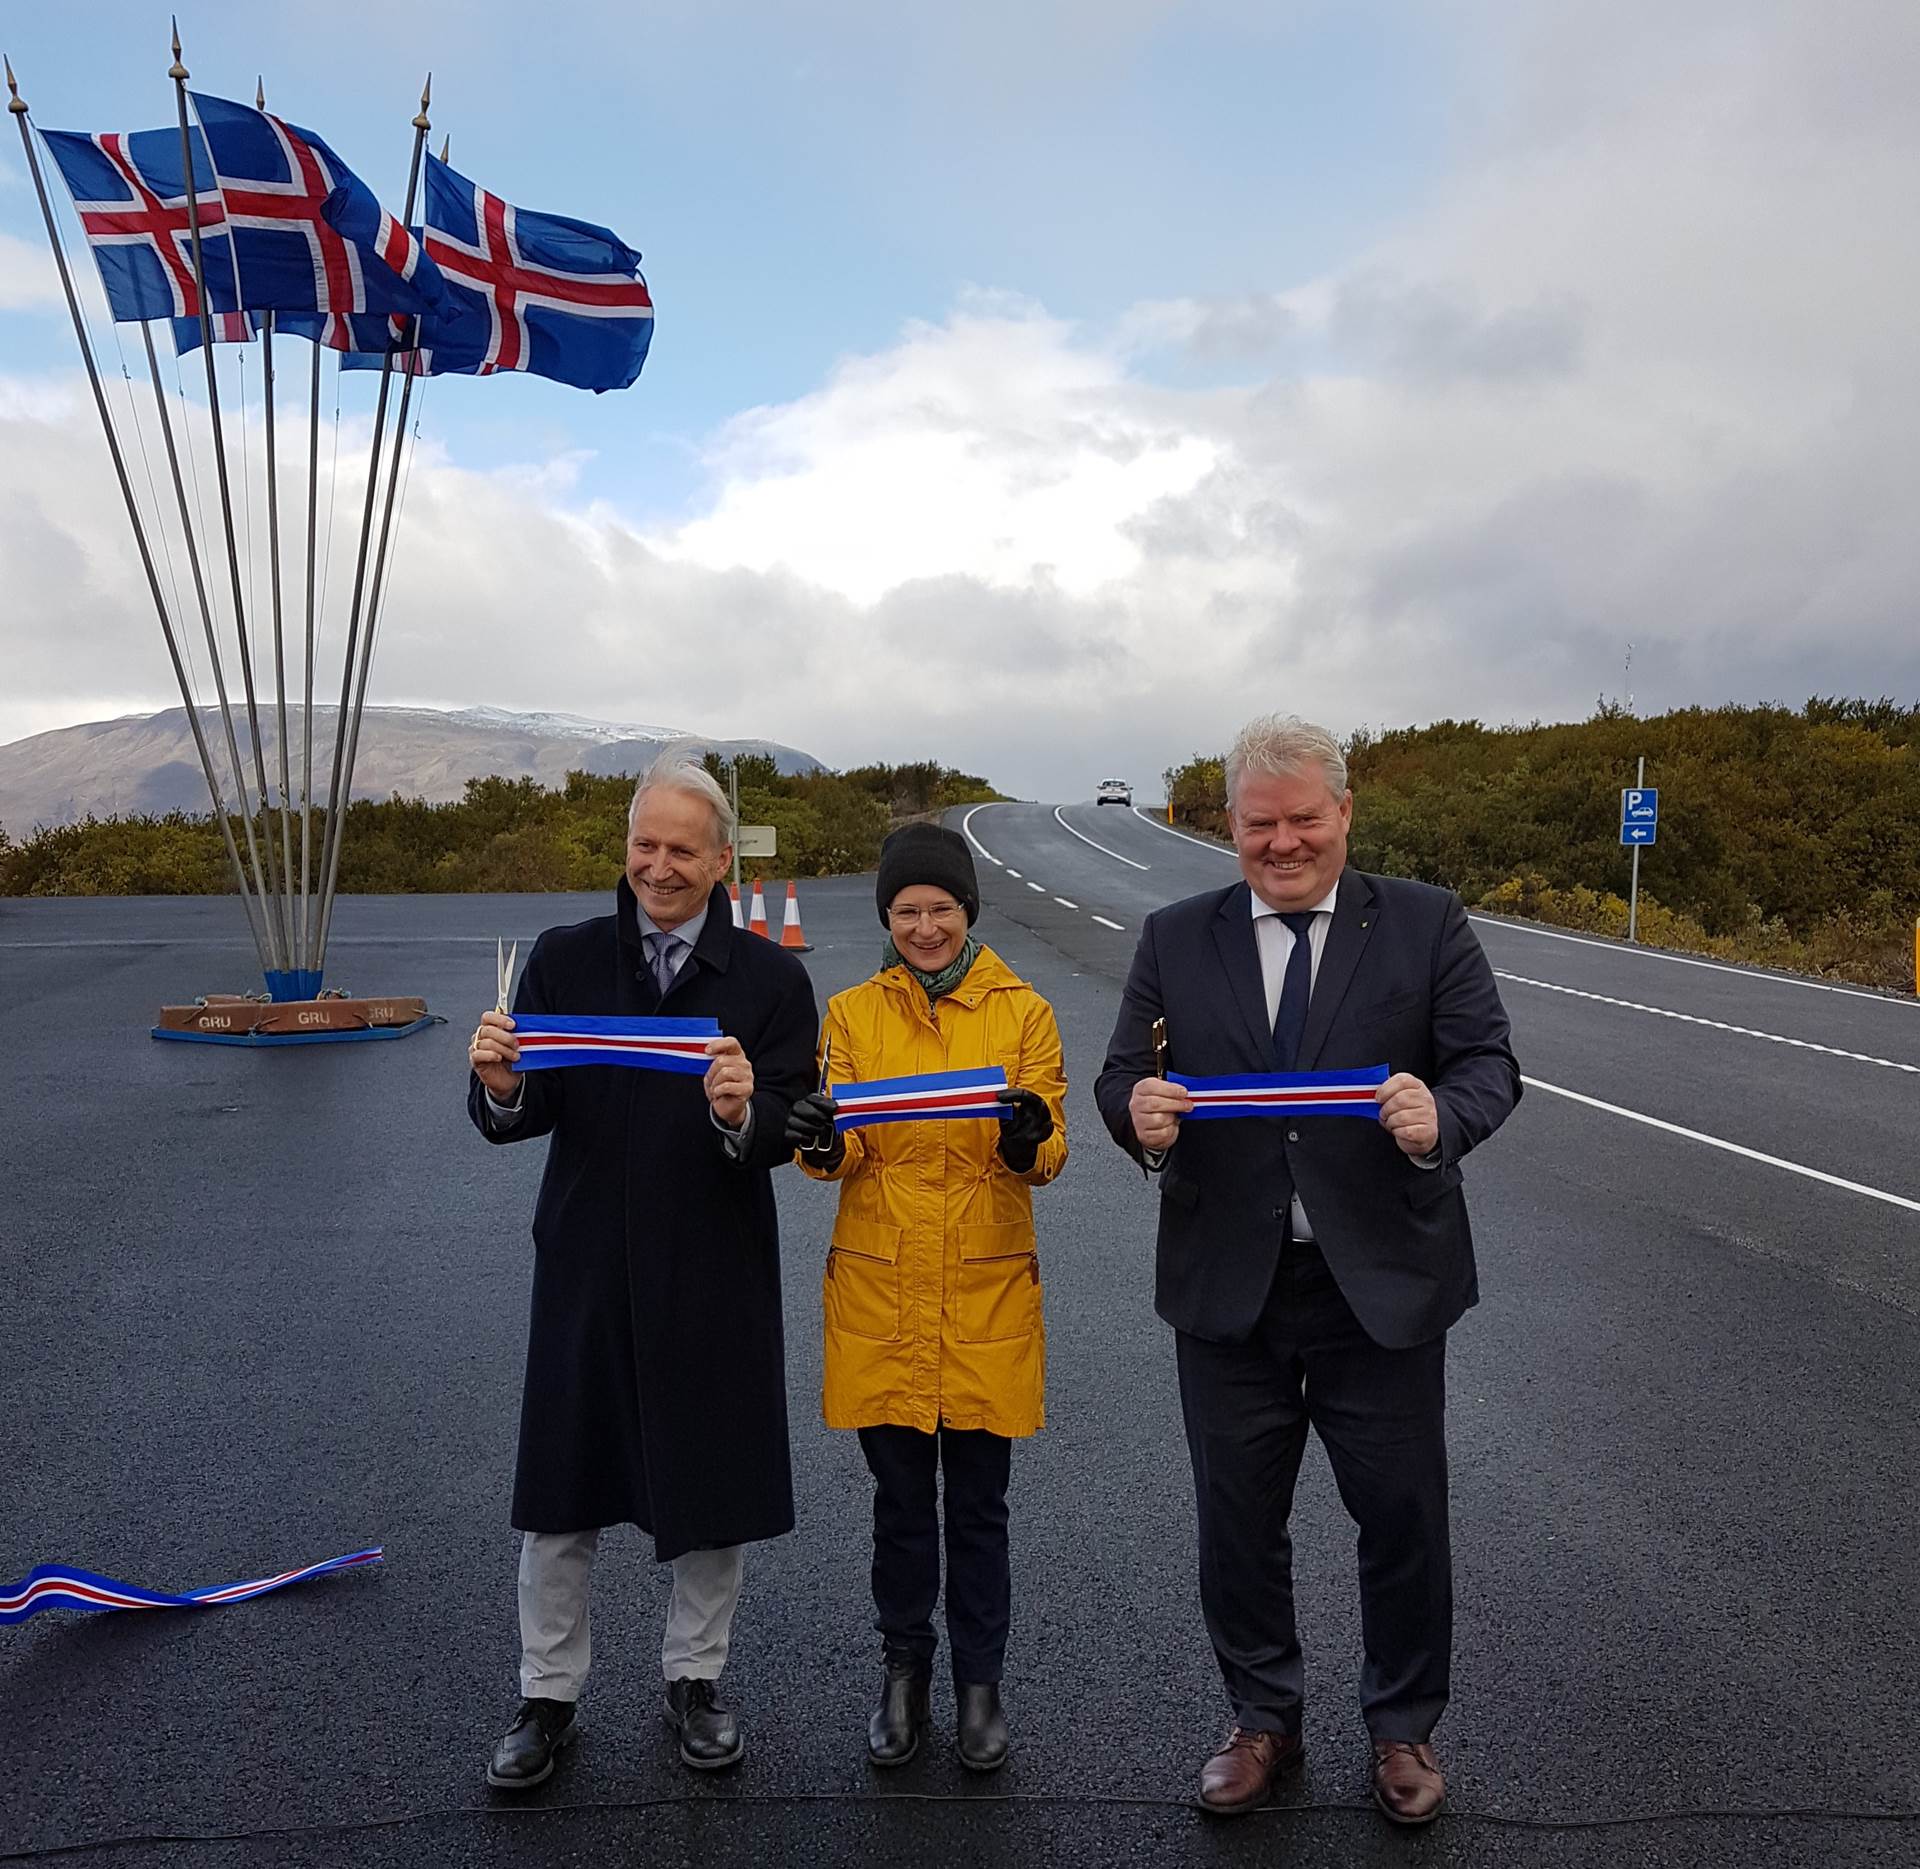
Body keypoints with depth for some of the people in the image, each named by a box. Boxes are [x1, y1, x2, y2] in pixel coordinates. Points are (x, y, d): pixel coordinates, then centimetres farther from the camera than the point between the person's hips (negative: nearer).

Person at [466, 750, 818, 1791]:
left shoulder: (769, 979, -5)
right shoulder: (564, 961, 0)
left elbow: (788, 1133, -12)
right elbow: (518, 1119, -4)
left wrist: (745, 1112, -33)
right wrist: (501, 1086, -26)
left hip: (715, 1278, -1)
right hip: (586, 1272, 1)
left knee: (714, 1491, 14)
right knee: (560, 1499, 13)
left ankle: (693, 1681, 37)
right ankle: (547, 1697, 34)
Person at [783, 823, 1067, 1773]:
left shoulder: (1024, 1012, 0)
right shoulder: (852, 1013, 4)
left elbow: (1047, 1158, -5)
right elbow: (842, 1154, -3)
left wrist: (1027, 1137, -28)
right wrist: (821, 1139, -26)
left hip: (988, 1292, -1)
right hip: (879, 1292, 1)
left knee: (977, 1505, 10)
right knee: (899, 1500, 13)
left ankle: (979, 1681, 29)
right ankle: (904, 1669, 32)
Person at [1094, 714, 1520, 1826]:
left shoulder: (1426, 925, -1)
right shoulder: (1175, 940, 3)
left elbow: (1490, 1062, -6)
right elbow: (1122, 1075, 1)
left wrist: (1440, 1116, -29)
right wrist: (1139, 1112, -23)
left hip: (1383, 1284, -1)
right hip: (1228, 1288, 2)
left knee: (1404, 1521, 13)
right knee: (1239, 1525, 15)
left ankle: (1404, 1727, 38)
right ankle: (1265, 1723, 38)